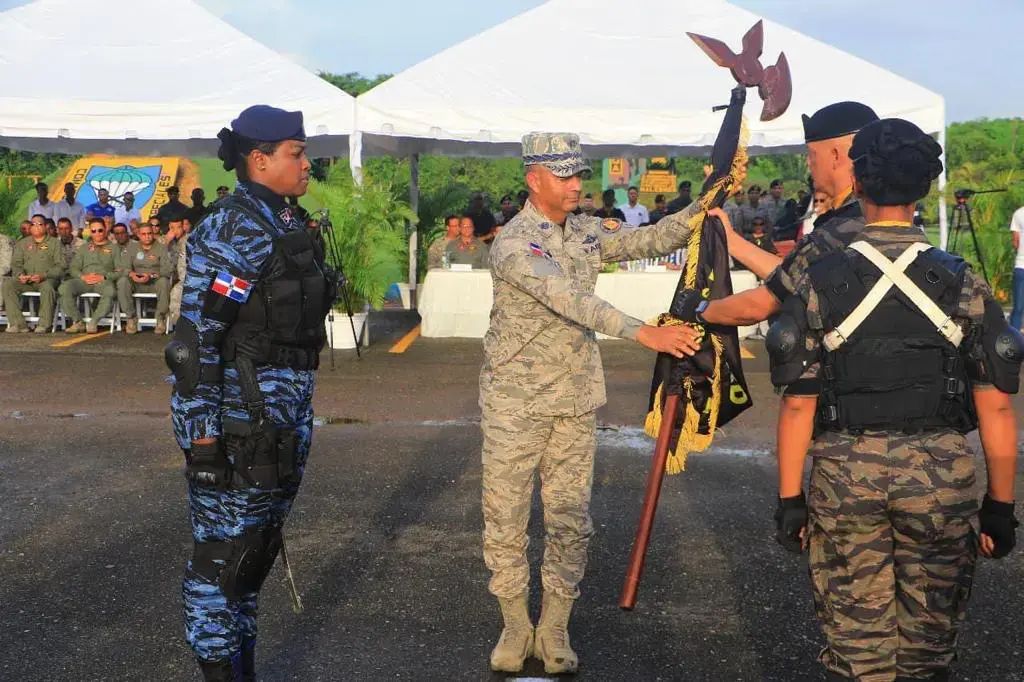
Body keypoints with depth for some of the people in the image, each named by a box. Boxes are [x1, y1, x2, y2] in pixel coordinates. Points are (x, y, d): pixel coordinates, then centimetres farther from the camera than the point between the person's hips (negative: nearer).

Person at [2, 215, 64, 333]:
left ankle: (45, 324, -31)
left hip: (47, 279, -3)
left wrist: (43, 276, -18)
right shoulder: (22, 243, 21)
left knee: (47, 286, -39)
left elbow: (60, 267, 0)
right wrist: (20, 275, -11)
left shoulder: (55, 243, 10)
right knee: (7, 284, -25)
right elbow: (16, 264, 14)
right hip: (25, 281, 4)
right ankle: (18, 323, -28)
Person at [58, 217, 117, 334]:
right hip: (84, 281, 3)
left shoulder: (113, 248, 18)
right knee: (65, 287, -29)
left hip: (104, 281, -3)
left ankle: (93, 322, -29)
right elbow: (74, 268, 17)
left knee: (110, 291, -40)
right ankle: (78, 322, -20)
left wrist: (104, 277, -11)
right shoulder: (84, 248, 28)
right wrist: (83, 277, -4)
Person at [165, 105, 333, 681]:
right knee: (224, 555, 0)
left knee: (258, 553, 16)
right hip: (240, 425, -9)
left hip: (285, 425, 9)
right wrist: (200, 432, -22)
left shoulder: (285, 226, 13)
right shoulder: (232, 232, -15)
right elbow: (194, 339, -19)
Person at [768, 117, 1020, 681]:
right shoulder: (962, 284, -2)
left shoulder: (821, 282, -3)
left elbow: (798, 403, -4)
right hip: (939, 474, 1)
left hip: (844, 473, 0)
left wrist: (790, 497, 3)